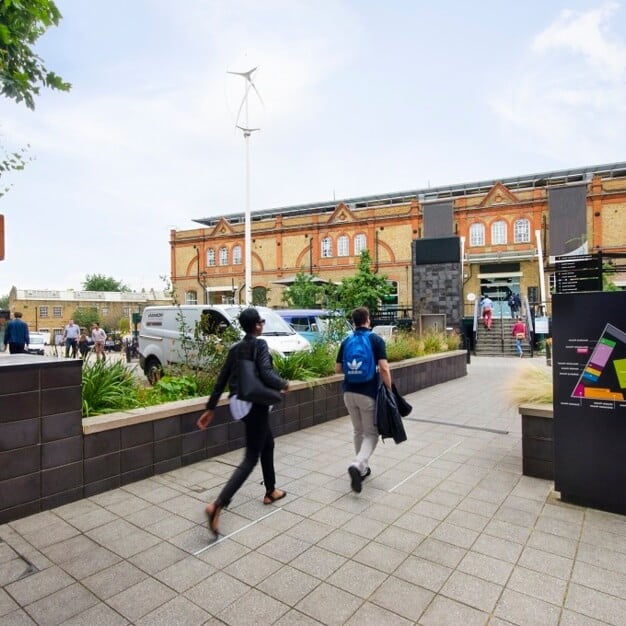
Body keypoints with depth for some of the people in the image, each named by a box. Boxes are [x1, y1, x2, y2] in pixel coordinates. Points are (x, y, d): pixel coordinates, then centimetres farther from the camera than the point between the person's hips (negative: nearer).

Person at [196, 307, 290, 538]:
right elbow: (266, 374, -25)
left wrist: (210, 409, 11)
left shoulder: (235, 348, 8)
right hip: (255, 405, -8)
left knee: (268, 444, 25)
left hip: (241, 404, 8)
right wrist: (284, 384, -5)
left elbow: (221, 380, 8)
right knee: (251, 458, -3)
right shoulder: (260, 345, -13)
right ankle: (217, 505, -13)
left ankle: (270, 492, 37)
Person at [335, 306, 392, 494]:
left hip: (349, 392, 4)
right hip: (369, 393, -4)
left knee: (358, 431, 19)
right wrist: (389, 390, -6)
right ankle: (357, 465, -16)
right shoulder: (376, 339, -7)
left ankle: (362, 468, 28)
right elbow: (383, 368, -15)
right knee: (371, 433, 5)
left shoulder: (346, 341, 5)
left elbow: (338, 369, 7)